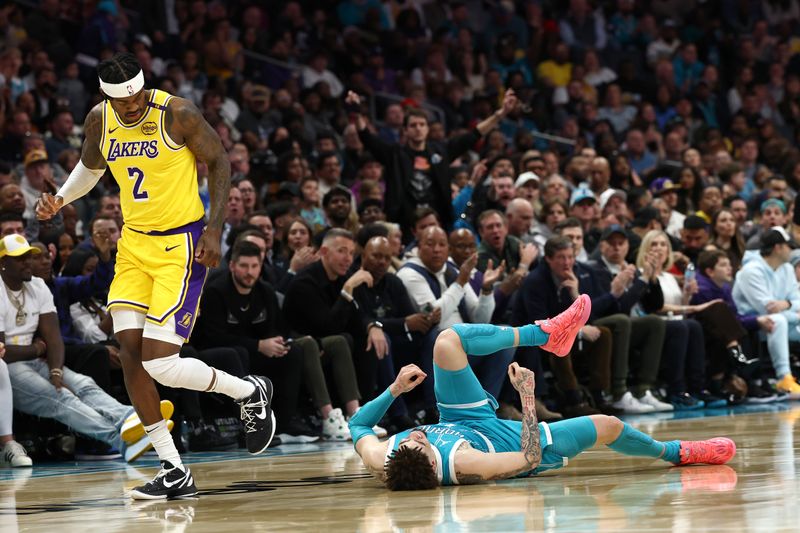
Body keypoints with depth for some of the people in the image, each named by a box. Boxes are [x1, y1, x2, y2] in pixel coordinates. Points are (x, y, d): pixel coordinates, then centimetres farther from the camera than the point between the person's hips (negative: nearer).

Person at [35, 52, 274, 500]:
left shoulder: (178, 114, -17)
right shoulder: (99, 121, 0)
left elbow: (220, 163, -6)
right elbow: (90, 167, 21)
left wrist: (215, 229, -13)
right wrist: (60, 199, 3)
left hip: (181, 245, -6)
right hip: (134, 244, 6)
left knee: (159, 363, -14)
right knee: (130, 353, -4)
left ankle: (250, 392, 13)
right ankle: (174, 472, 4)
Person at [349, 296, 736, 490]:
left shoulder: (379, 461, -36)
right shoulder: (462, 466, -47)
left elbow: (358, 425, -11)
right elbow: (530, 459, -34)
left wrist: (394, 390, -14)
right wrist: (527, 395, -33)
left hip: (462, 422, 5)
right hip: (504, 437, -5)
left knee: (447, 341, -8)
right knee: (607, 426, 3)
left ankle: (543, 334, 11)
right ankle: (674, 452, 33)